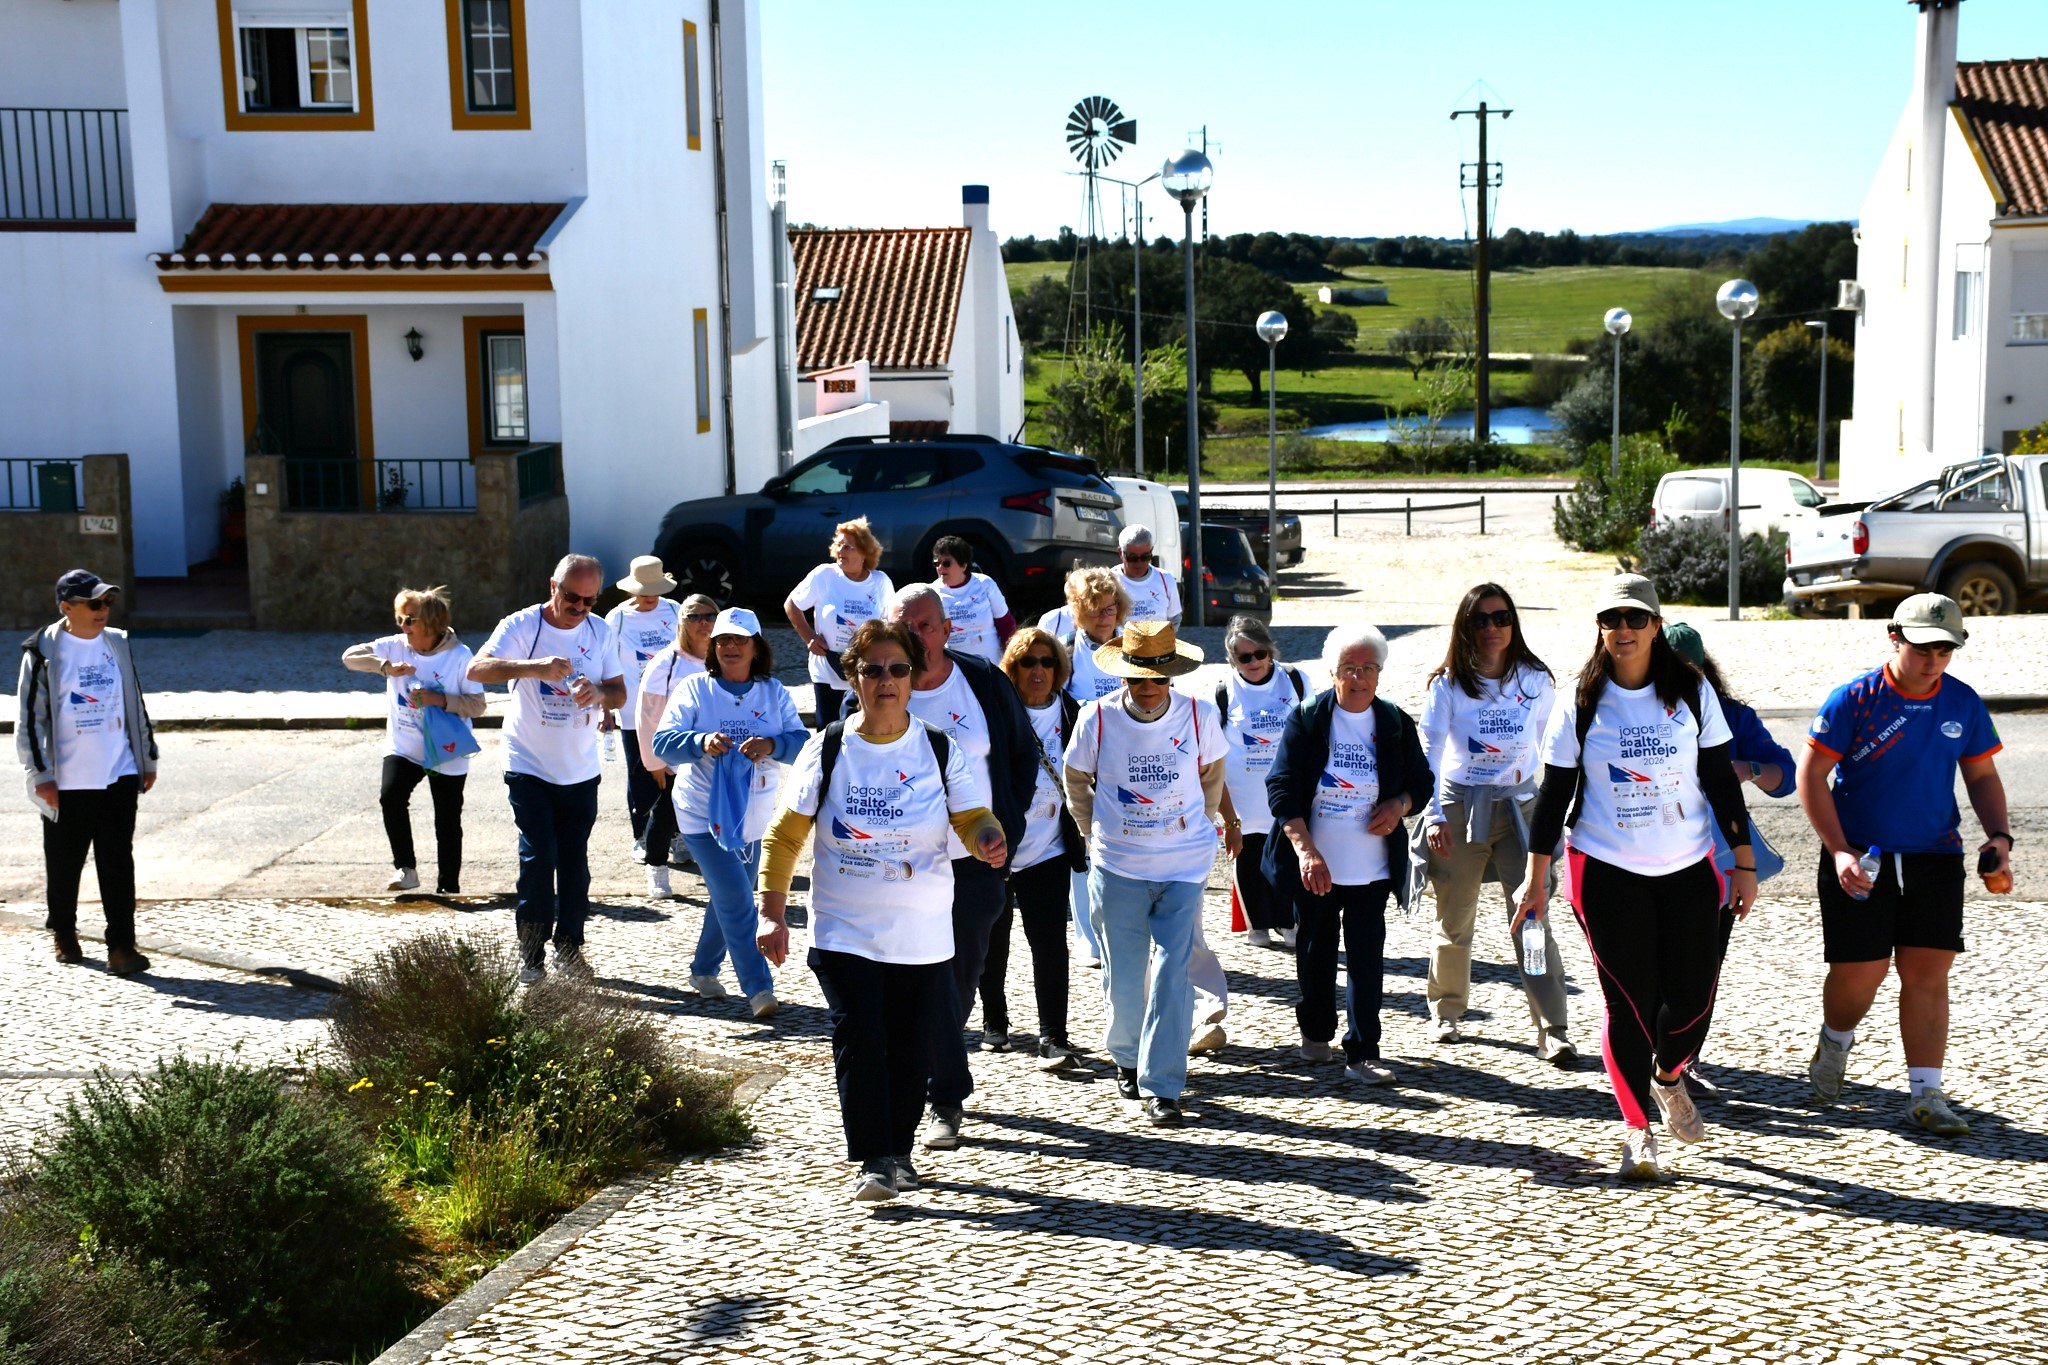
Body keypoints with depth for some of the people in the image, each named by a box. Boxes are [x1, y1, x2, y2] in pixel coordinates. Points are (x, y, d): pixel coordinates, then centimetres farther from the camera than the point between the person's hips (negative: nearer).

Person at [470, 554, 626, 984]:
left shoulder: (601, 633, 3)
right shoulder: (521, 626, -11)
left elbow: (620, 692, 5)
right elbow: (477, 669, -24)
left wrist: (600, 693, -20)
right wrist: (533, 667, -40)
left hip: (581, 770, 4)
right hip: (529, 767, -4)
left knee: (575, 861, 7)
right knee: (540, 856, -10)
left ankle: (569, 946, 22)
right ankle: (530, 953, 4)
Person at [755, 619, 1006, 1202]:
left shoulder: (941, 751, 0)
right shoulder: (826, 750, -1)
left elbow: (974, 819, -4)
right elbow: (785, 835, 1)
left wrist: (990, 841, -29)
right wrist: (772, 913, -5)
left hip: (924, 937, 1)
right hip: (844, 934, -1)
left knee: (912, 1049, 7)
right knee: (858, 1040, -12)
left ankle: (899, 1150, 27)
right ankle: (874, 1160, -3)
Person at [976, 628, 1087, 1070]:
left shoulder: (1071, 714, 3)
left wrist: (1084, 833, 8)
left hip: (1048, 850, 1)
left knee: (1050, 942, -6)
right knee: (993, 941, 13)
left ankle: (1052, 1037, -4)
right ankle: (994, 1021, 31)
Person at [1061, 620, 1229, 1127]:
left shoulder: (1200, 716, -7)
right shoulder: (1097, 719, -8)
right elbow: (1077, 781, 10)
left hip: (1185, 867, 0)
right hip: (1117, 869, 1)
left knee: (1172, 974, -7)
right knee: (1123, 976, 9)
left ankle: (1162, 1087, 1)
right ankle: (1126, 1057, 36)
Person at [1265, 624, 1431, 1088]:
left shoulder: (1396, 723, 2)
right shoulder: (1306, 720, -6)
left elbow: (1421, 782, 13)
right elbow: (1281, 788, -10)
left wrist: (1399, 805, -11)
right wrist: (1305, 850, -20)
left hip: (1372, 866, 1)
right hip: (1314, 865, 0)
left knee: (1367, 955, -4)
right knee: (1315, 950, 13)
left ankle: (1363, 1052, 1)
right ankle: (1316, 1032, 33)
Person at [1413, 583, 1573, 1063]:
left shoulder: (1535, 681, 1)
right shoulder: (1448, 683, -3)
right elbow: (1429, 751, -8)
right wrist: (1433, 816, -18)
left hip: (1518, 805, 0)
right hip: (1460, 806, 0)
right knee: (1455, 920, 10)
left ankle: (1553, 1030, -8)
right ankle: (1446, 1009, 32)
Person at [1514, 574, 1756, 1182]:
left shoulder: (1692, 692, 1)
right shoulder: (1583, 699, -2)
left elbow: (1721, 780, 6)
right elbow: (1555, 790, 1)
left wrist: (1745, 863, 4)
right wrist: (1535, 875, -1)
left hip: (1688, 868, 2)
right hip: (1605, 869, -2)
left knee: (1693, 994, 1)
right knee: (1628, 999, -4)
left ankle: (1667, 1079, 33)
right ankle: (1636, 1129, 9)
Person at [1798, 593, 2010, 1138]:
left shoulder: (1963, 702, 4)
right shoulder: (1855, 699, -9)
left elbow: (1982, 776, 15)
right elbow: (1811, 775, -7)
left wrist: (1997, 835, -2)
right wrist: (1838, 851, -15)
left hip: (1935, 858, 3)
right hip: (1860, 860, -3)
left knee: (1928, 973, -1)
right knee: (1860, 972, -2)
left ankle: (1925, 1094, 5)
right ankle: (1835, 1040, 31)